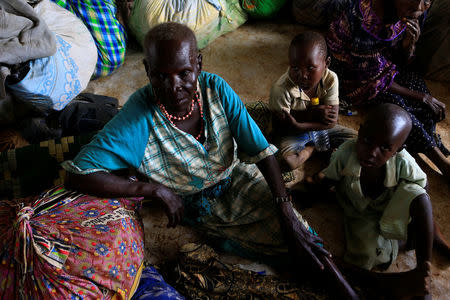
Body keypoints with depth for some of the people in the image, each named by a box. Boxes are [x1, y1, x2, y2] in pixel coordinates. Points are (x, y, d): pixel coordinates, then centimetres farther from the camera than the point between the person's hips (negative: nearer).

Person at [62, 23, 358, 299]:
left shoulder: (215, 88, -19)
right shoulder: (140, 116, -27)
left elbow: (262, 153, -14)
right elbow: (77, 175, -30)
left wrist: (289, 217, -21)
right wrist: (157, 189, -30)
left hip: (236, 181, 3)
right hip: (193, 206, -2)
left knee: (299, 236, -10)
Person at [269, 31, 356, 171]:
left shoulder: (330, 79, -21)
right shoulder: (281, 89, -32)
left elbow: (332, 121, -20)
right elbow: (282, 127, -22)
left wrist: (298, 125, -33)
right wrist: (312, 114, -29)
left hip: (320, 128, 4)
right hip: (292, 133, -3)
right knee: (289, 161, -32)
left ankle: (309, 147, 3)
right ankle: (313, 147, 1)